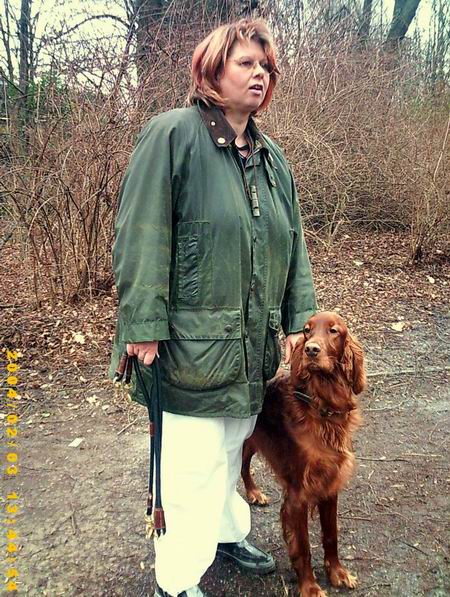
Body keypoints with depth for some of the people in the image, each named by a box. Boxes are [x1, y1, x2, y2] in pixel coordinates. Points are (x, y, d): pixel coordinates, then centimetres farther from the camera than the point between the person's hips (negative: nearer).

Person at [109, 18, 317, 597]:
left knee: (231, 449, 23)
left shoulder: (271, 156, 13)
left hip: (252, 342, 7)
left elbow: (292, 242, 14)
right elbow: (141, 235, -14)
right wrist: (144, 325, -18)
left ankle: (226, 531, 47)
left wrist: (298, 318, 8)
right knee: (192, 464, 4)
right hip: (191, 342, -7)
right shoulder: (172, 135, -8)